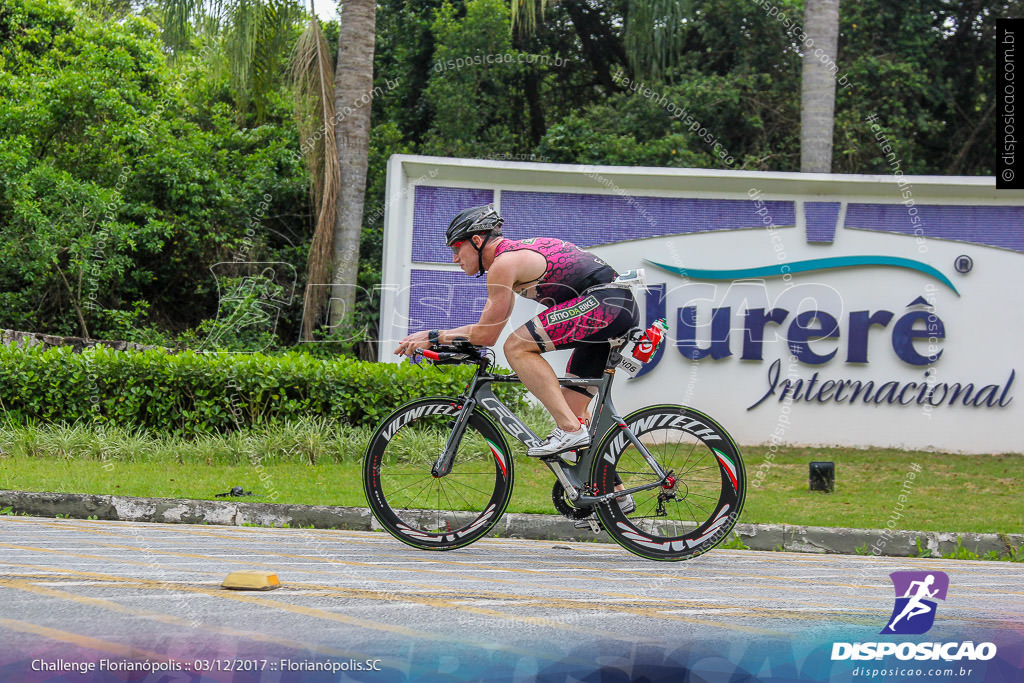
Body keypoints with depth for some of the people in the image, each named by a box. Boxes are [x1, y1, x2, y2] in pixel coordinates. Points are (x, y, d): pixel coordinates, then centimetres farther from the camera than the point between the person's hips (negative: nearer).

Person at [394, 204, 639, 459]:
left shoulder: (504, 263, -8)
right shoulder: (517, 251, 23)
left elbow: (486, 335, -7)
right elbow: (489, 328, 28)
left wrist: (433, 337, 2)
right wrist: (439, 340, 22)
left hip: (602, 301, -10)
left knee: (516, 346, -14)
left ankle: (571, 430, -17)